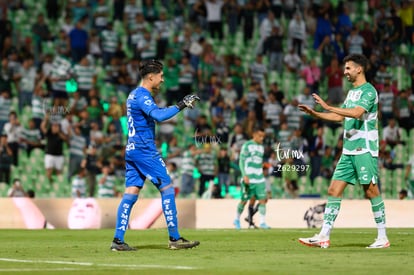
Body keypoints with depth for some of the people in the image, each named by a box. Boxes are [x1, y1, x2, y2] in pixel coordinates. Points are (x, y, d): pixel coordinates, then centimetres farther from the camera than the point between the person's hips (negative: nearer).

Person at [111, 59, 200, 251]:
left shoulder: (134, 95, 17)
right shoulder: (142, 96, -13)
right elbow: (159, 116, -29)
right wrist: (181, 105, -27)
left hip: (132, 150, 10)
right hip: (145, 150, -10)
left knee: (130, 194, 4)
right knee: (167, 189, -4)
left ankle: (118, 240, -2)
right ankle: (174, 238, -3)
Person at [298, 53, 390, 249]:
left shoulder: (368, 91, -10)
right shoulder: (352, 92, 18)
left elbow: (356, 113, -26)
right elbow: (340, 116, 26)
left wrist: (327, 107, -27)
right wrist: (314, 113, 16)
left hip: (365, 150, -9)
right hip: (348, 151, 9)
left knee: (371, 191, -6)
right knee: (333, 191, 2)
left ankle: (383, 238, 1)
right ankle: (324, 237, 1)